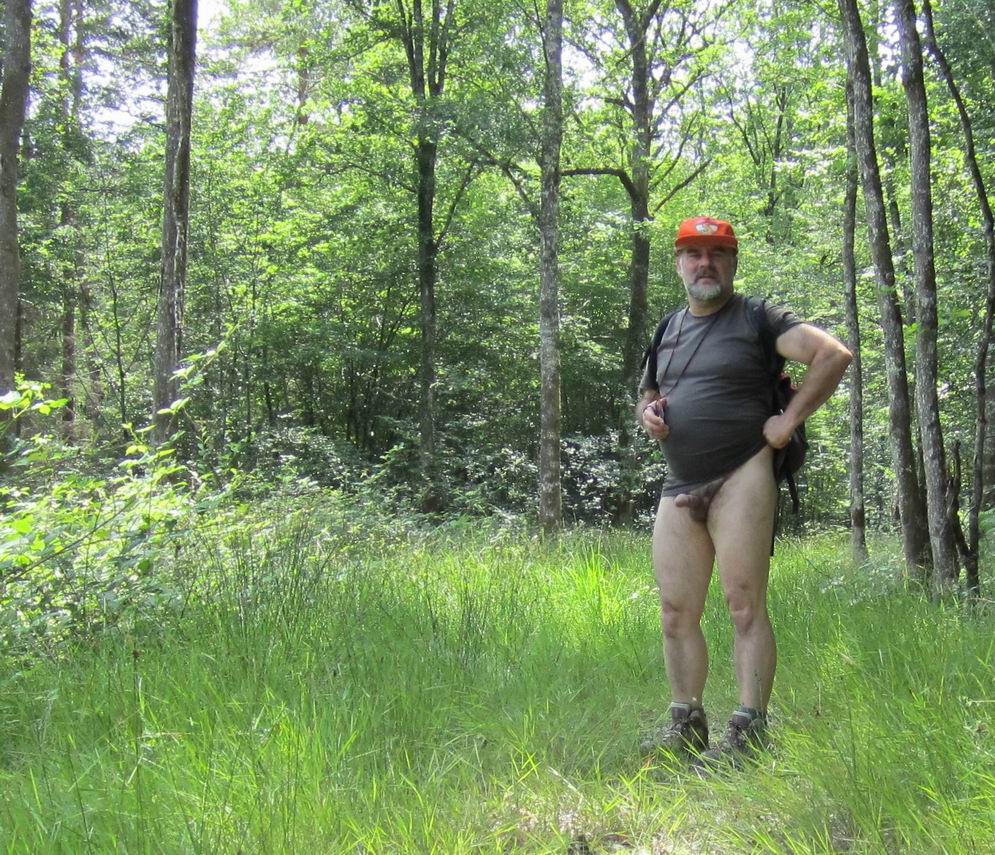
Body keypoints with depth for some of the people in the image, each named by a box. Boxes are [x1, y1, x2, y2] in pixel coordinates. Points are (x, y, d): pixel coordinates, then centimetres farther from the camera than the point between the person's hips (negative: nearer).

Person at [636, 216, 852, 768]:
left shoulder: (757, 319, 1)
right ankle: (685, 722, 18)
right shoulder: (666, 330, 20)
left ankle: (747, 732, -3)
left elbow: (834, 355, -8)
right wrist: (647, 413, 7)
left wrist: (788, 421, -12)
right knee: (677, 613, 7)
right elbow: (645, 397, 31)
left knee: (745, 607, -7)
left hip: (742, 477, -6)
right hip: (678, 487, 6)